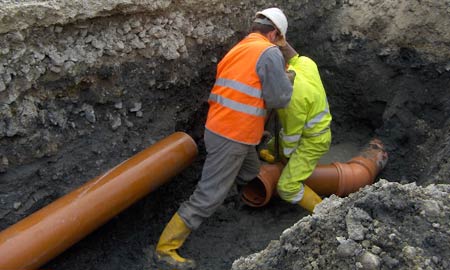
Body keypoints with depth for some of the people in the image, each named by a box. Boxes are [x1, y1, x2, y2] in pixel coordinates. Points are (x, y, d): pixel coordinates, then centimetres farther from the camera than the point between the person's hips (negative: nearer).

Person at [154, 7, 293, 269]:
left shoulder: (237, 50, 15)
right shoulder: (269, 53, -11)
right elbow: (279, 98, -14)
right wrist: (287, 76, 5)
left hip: (222, 128, 9)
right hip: (232, 136, -9)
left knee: (251, 176, 27)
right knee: (210, 195, -3)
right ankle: (167, 246, 5)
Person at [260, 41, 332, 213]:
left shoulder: (293, 94, -36)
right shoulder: (305, 62, -15)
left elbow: (292, 132, -22)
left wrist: (286, 153, -3)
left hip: (313, 141, -9)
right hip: (310, 130, 9)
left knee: (287, 188, -15)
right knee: (266, 151, 23)